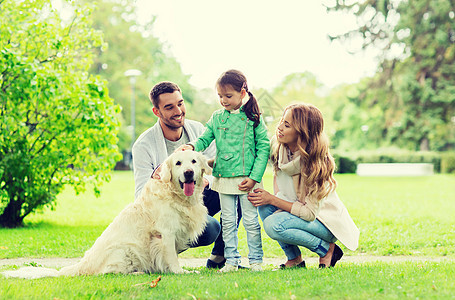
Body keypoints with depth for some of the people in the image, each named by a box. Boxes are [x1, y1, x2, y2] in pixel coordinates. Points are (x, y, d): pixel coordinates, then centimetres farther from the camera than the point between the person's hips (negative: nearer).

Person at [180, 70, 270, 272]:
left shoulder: (253, 119, -4)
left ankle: (256, 260, 12)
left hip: (247, 179, -3)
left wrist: (254, 177, -11)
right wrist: (192, 146, -19)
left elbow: (263, 148, -5)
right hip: (224, 178, 4)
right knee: (228, 221, 8)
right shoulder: (217, 118, 7)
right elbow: (205, 138, 5)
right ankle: (231, 261, 15)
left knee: (250, 220, 2)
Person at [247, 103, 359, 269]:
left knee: (274, 225, -28)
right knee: (264, 206, -16)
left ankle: (328, 249, -9)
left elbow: (310, 213, -26)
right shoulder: (276, 145, -9)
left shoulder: (316, 161, -29)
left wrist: (272, 199, -23)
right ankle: (294, 259, -4)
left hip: (326, 221, -7)